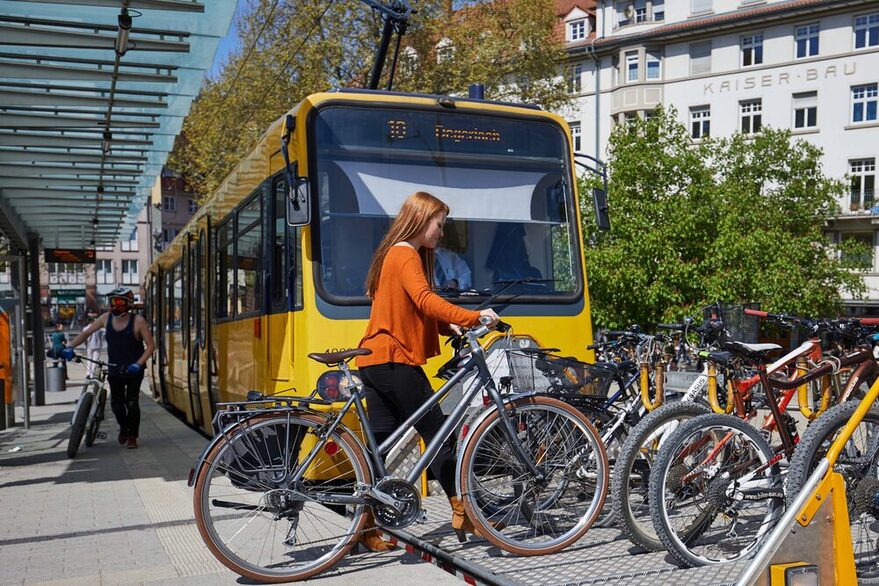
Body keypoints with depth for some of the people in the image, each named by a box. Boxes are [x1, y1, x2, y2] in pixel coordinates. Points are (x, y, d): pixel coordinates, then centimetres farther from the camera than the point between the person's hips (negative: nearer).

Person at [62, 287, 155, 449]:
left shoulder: (138, 321, -14)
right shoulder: (106, 318, -3)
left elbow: (150, 346, -12)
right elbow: (86, 333, 5)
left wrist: (138, 364, -22)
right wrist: (70, 347, -9)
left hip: (133, 369, -3)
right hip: (114, 369, 3)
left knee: (131, 403, -5)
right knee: (116, 403, 4)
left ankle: (132, 436, 12)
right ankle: (123, 428, 32)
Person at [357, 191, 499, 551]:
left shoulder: (393, 255, 22)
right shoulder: (407, 256, -9)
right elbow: (425, 300, -26)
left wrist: (450, 327, 9)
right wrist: (471, 317, -32)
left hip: (374, 361, 10)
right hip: (396, 360, -10)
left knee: (381, 443, 8)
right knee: (437, 434, -1)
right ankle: (461, 511, 6)